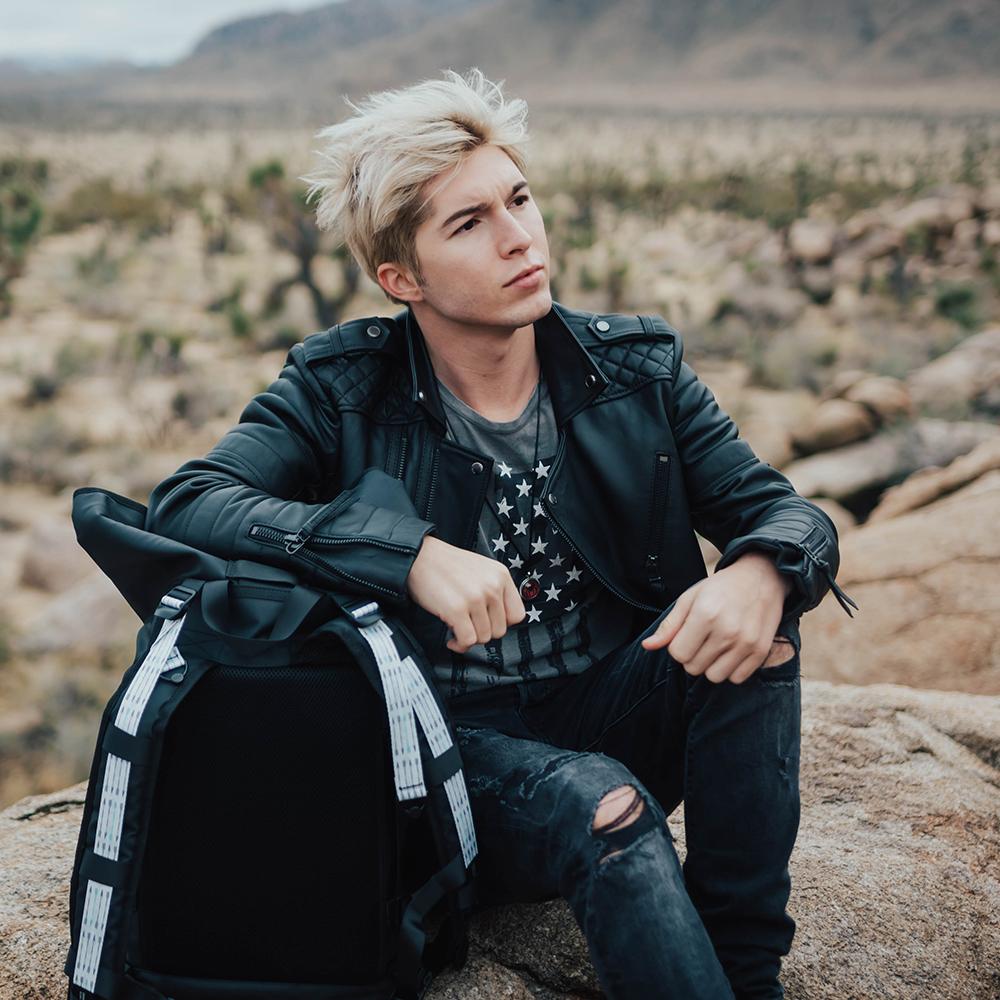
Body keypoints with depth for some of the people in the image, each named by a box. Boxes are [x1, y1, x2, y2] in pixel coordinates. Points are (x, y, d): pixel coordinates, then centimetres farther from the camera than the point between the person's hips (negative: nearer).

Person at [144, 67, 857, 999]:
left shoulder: (637, 365, 2)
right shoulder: (341, 389, -6)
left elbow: (784, 508, 0)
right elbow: (182, 504, -19)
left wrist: (761, 572, -28)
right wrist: (410, 555, -32)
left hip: (617, 715, 4)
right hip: (455, 742, -4)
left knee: (752, 600, -23)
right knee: (603, 803, -35)